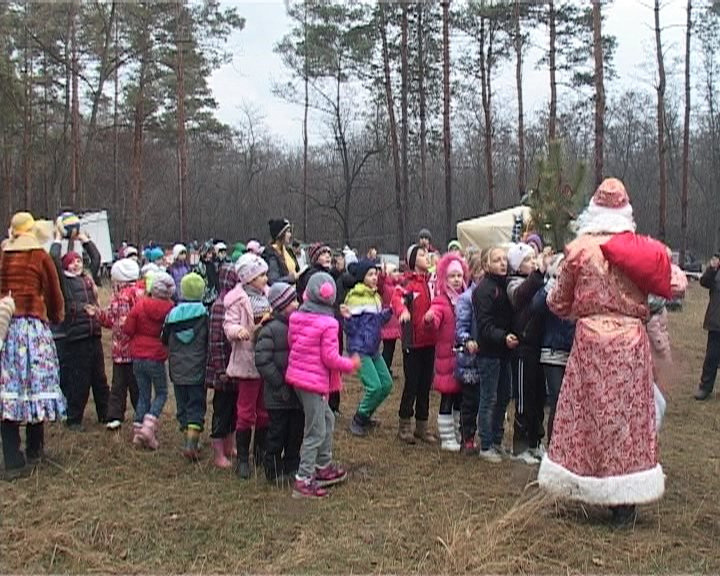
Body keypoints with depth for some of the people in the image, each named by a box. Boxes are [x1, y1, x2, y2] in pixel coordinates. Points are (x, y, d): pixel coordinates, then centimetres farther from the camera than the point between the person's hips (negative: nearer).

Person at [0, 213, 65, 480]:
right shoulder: (40, 256, 1)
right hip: (33, 325, -2)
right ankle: (34, 452, 22)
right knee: (35, 386, 9)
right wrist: (56, 317, 26)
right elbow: (54, 294, 8)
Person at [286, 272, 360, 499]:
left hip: (296, 375, 8)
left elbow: (291, 343, 10)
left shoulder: (296, 317, 3)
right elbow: (330, 358, -16)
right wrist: (351, 364, 1)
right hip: (315, 380, -8)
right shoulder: (328, 323, -17)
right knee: (316, 432, 1)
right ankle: (303, 481, 4)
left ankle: (324, 467, 33)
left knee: (327, 419, 23)